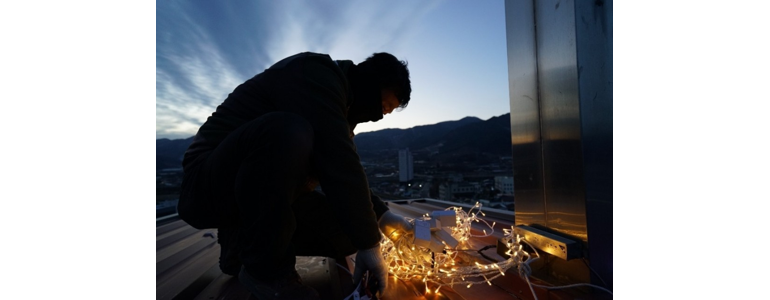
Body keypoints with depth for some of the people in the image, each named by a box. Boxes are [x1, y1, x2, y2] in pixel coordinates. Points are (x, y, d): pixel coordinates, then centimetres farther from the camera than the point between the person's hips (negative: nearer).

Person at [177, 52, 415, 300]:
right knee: (288, 133, -37)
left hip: (261, 193, 9)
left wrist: (380, 214, 5)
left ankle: (241, 244, 13)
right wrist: (368, 242, -23)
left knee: (348, 232, -5)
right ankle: (265, 268, -17)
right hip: (207, 186, -8)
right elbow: (337, 166, -28)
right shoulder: (315, 76, -18)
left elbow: (343, 172, 14)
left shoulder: (336, 98, 11)